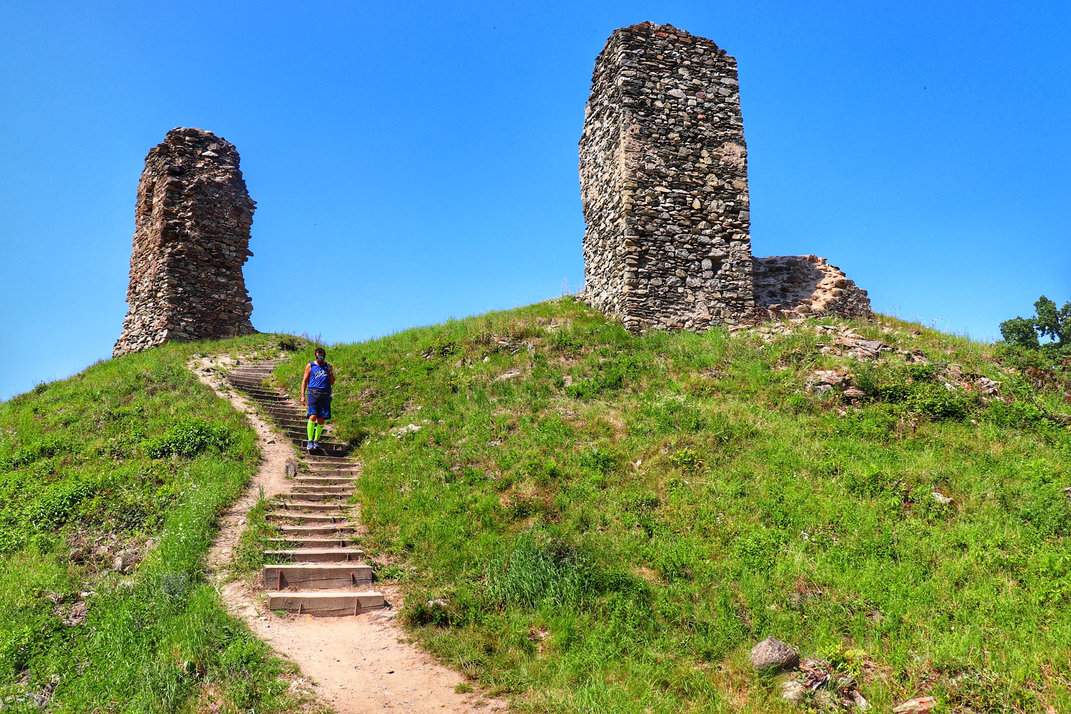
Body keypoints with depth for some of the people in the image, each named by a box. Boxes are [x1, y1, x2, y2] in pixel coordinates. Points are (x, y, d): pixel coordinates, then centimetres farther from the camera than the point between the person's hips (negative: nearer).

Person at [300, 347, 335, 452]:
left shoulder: (328, 367, 15)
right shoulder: (310, 366, 9)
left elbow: (332, 382, 13)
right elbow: (305, 380, 8)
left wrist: (331, 373, -6)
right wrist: (303, 395, 0)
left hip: (325, 395, 3)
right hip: (313, 392, -3)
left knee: (321, 419, 2)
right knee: (313, 416, -15)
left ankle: (316, 441, 13)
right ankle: (310, 441, -12)